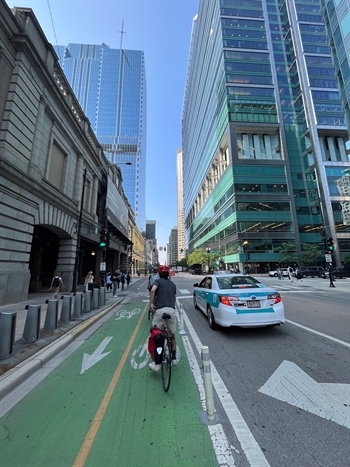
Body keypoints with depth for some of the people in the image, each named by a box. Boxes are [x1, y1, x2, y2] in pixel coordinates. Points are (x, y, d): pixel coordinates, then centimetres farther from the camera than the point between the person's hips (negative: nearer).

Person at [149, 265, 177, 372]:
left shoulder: (158, 281, 5)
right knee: (172, 336, 21)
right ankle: (173, 358, 34)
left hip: (160, 310, -4)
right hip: (172, 310, 4)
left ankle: (156, 363, 8)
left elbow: (153, 290, -16)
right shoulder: (173, 284, 19)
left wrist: (151, 303, -9)